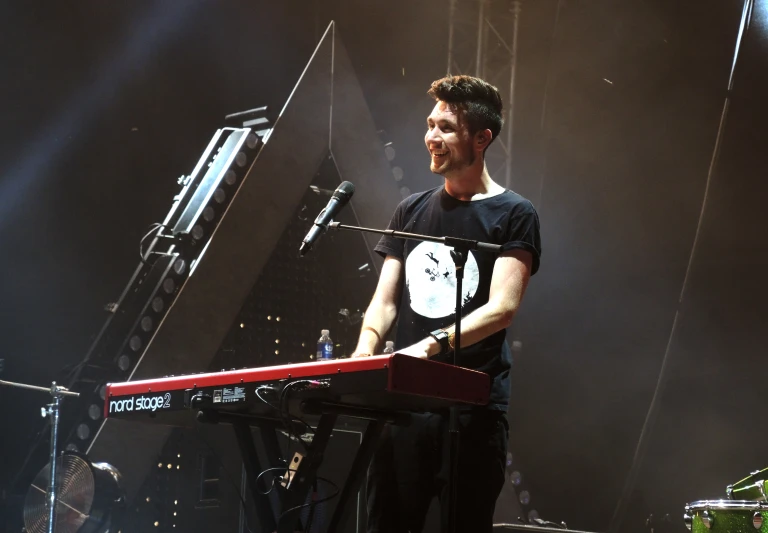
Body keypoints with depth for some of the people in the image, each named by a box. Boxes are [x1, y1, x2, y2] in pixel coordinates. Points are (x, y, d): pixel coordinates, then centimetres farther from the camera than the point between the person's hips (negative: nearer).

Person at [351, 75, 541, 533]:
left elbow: (502, 307, -13)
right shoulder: (412, 211, 16)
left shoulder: (513, 215, 0)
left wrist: (431, 345, -27)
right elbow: (385, 300, 12)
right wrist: (365, 350, -9)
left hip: (474, 407, -4)